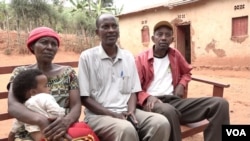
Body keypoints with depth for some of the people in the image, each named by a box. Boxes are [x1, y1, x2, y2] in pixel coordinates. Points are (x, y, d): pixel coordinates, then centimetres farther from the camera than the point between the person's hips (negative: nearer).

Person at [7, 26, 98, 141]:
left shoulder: (68, 72, 4)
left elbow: (76, 105, -4)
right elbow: (12, 106, -13)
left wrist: (67, 121, -27)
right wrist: (41, 120, -31)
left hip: (66, 132, 1)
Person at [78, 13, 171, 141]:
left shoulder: (128, 57, 10)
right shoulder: (87, 57, -3)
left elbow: (133, 91, 12)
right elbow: (84, 98, -4)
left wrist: (131, 111, -8)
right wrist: (112, 114, -14)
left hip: (126, 112, 5)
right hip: (98, 115, -4)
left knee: (161, 123, -19)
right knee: (127, 130, -35)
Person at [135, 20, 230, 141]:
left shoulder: (175, 55, 16)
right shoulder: (141, 58, 3)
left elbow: (187, 72, 33)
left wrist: (181, 85, 11)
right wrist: (148, 98, -21)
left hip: (174, 100, 5)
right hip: (153, 102, -4)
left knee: (220, 104, -14)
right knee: (169, 111, -44)